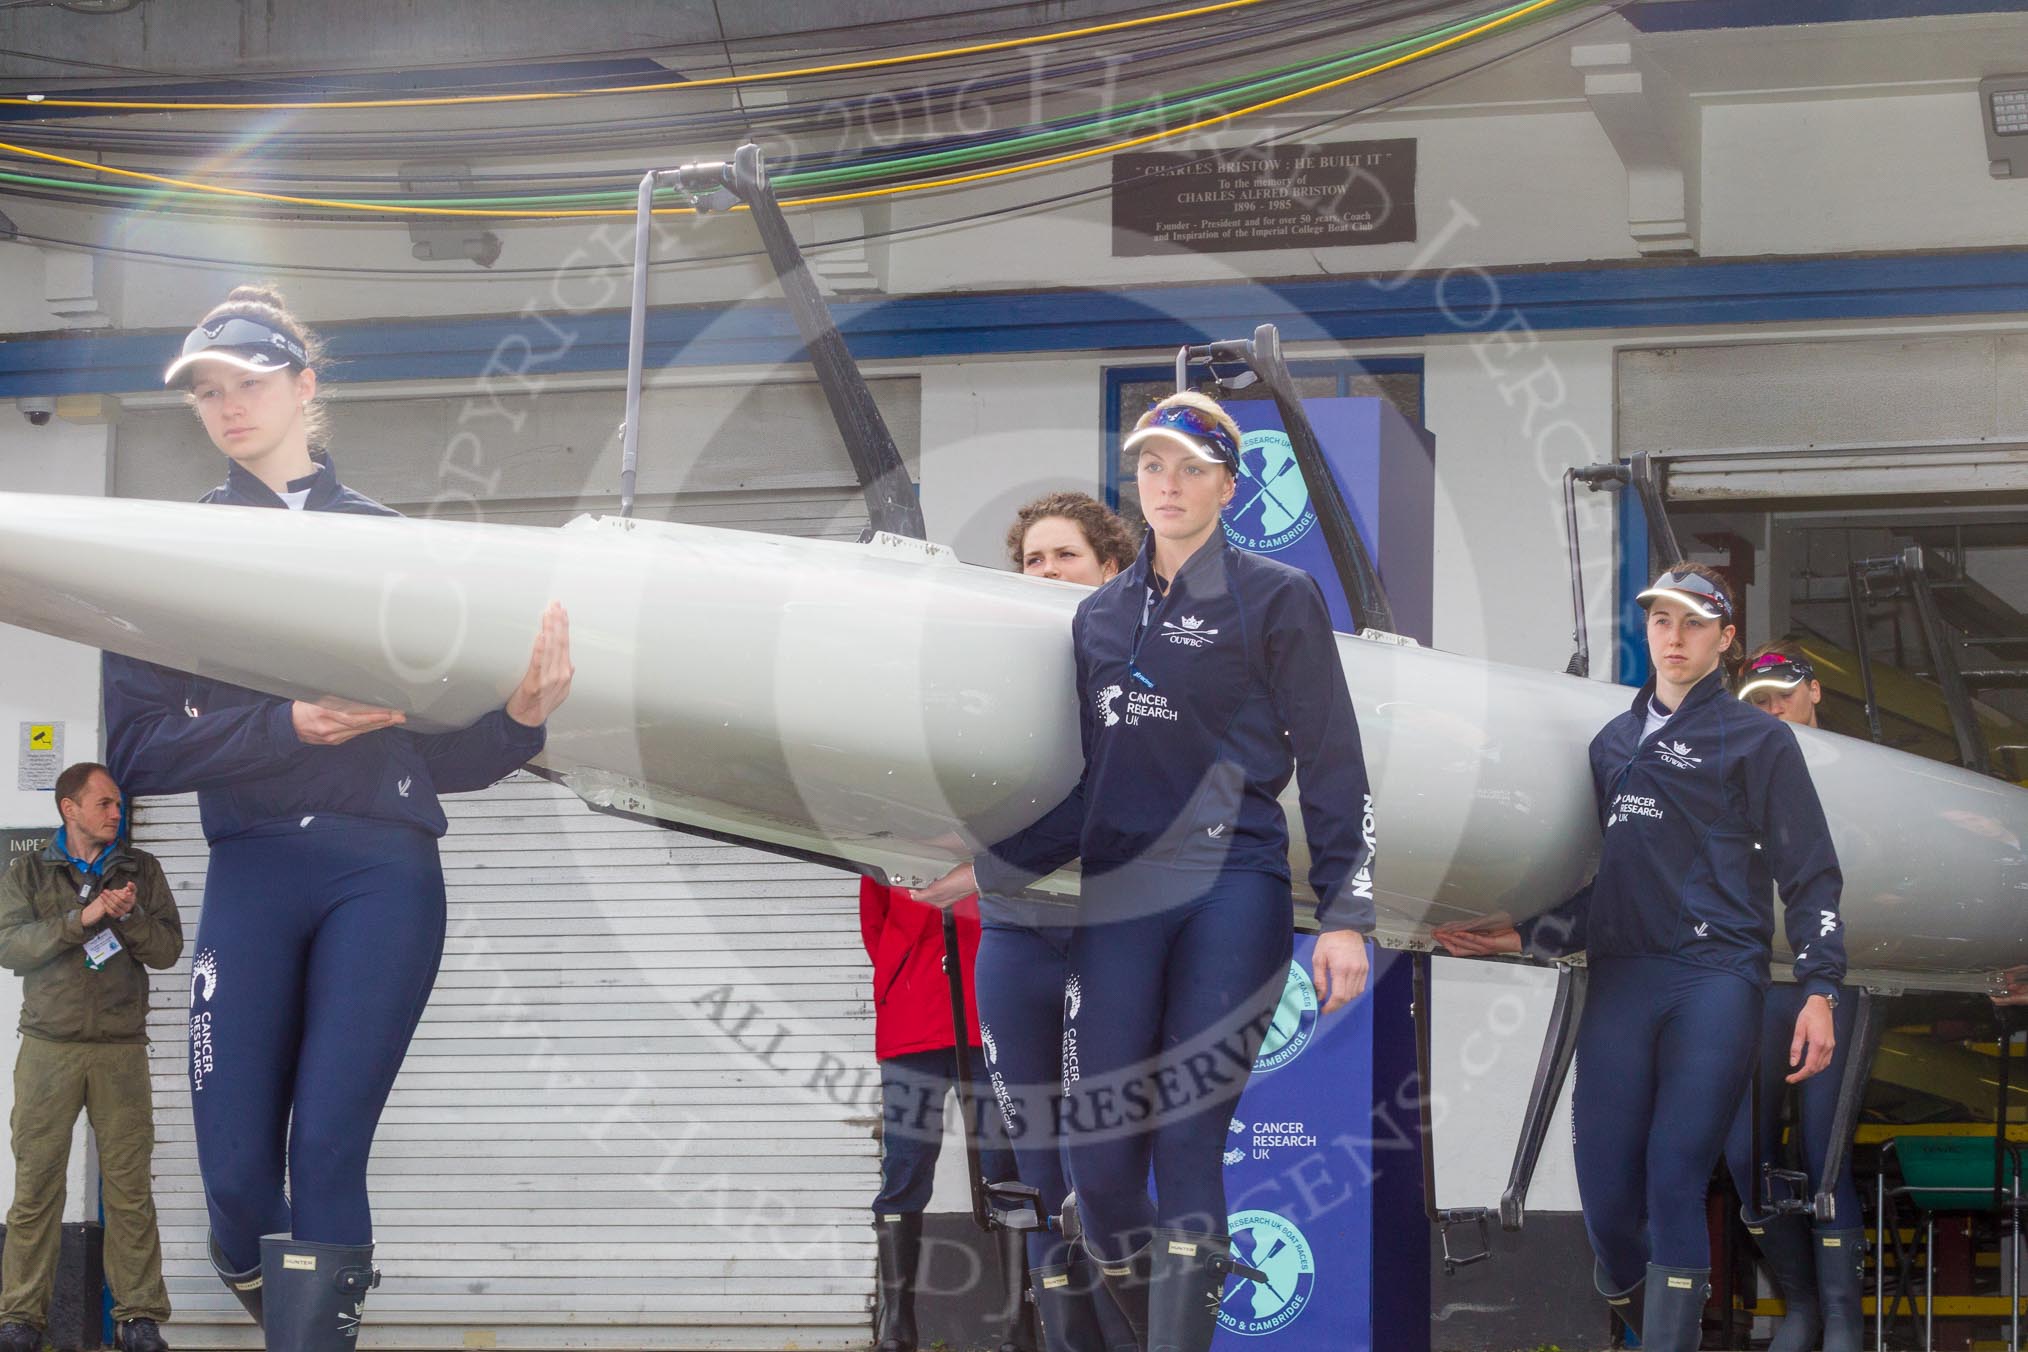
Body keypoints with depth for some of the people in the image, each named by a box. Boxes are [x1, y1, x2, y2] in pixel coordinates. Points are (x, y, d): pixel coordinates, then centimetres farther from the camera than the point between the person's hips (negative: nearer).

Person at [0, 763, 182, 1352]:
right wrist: (82, 918, -15)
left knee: (130, 1188, -2)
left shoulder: (141, 871, 12)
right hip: (49, 1048, -1)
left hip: (121, 1051, 1)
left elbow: (168, 949, 6)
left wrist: (129, 916, -12)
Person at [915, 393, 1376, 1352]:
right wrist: (992, 873, 19)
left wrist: (1344, 915, -7)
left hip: (1233, 893, -4)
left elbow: (1332, 767, 1)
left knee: (1188, 1142, -11)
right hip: (1118, 900, 4)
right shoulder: (1101, 616, 17)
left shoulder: (1275, 599, 3)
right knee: (1099, 1147, -4)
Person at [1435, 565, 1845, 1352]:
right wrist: (1526, 939, 13)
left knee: (1674, 1186, -12)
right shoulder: (1613, 744, 20)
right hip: (1619, 983, 4)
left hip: (1716, 978, -4)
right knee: (1606, 1190, -3)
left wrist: (1819, 991, -6)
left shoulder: (1757, 739, 7)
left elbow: (1811, 874, 3)